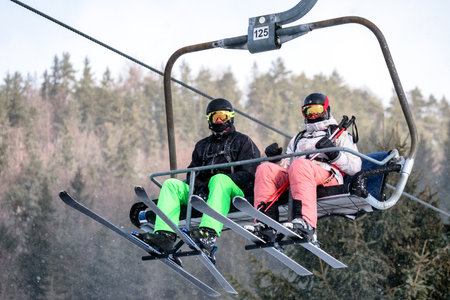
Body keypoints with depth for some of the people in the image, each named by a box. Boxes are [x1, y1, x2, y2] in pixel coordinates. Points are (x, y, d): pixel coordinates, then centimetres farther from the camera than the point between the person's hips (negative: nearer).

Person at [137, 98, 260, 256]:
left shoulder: (243, 141, 14)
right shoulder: (202, 145, 30)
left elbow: (248, 174, 0)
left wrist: (221, 182, -16)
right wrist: (196, 184, -4)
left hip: (235, 191, -5)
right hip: (203, 193, 5)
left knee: (219, 179, -39)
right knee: (171, 184, -15)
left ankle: (209, 234, -63)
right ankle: (165, 235, -37)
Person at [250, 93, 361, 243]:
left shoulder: (340, 135, 26)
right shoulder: (298, 139, 41)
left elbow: (355, 167, 10)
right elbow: (285, 168, 30)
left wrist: (334, 153, -6)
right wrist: (276, 159, 10)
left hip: (326, 176, -5)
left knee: (299, 165, -38)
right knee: (265, 168, -23)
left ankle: (306, 224, -59)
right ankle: (266, 223, -39)